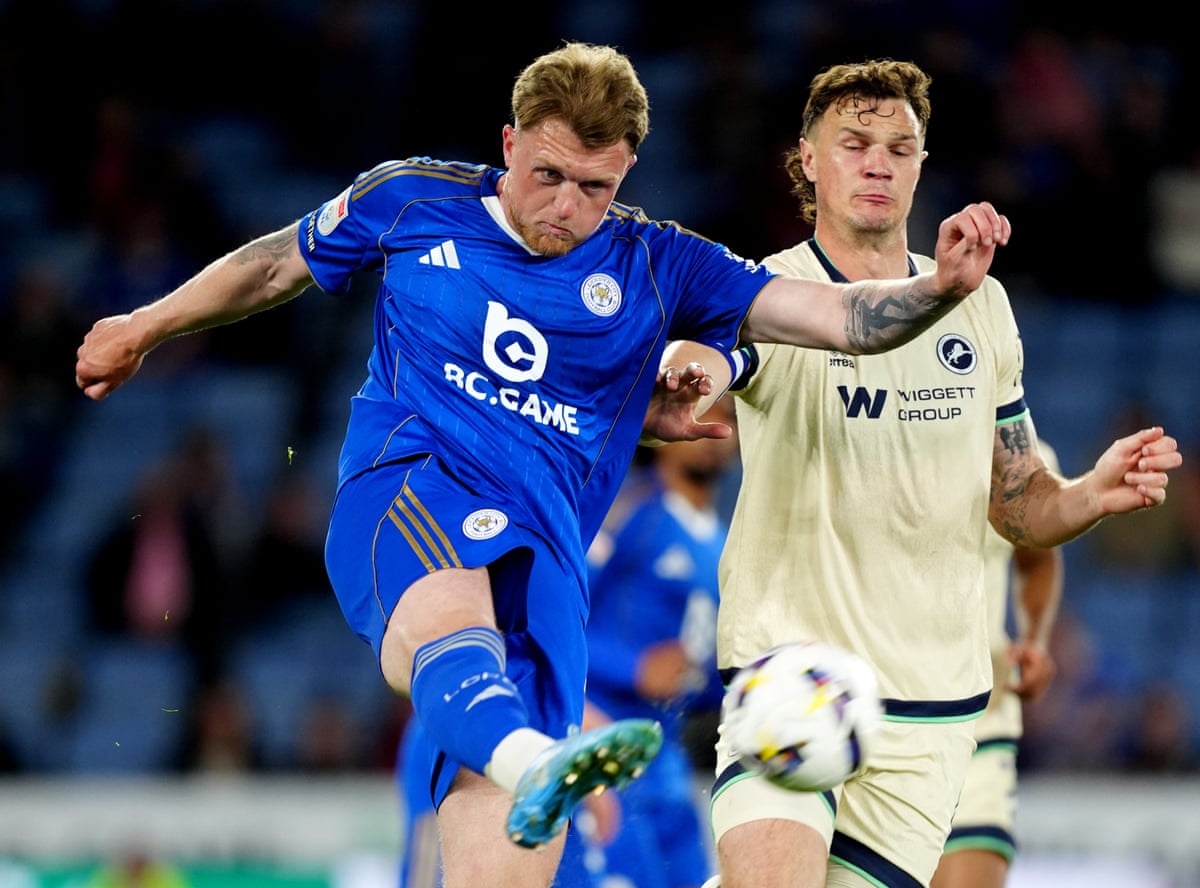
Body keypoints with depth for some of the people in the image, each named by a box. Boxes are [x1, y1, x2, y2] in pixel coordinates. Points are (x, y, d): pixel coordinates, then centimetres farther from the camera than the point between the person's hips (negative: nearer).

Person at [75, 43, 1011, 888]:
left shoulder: (657, 268, 11)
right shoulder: (409, 201, 12)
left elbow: (842, 317, 3)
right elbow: (280, 262, 29)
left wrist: (939, 287, -17)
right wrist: (146, 327, 39)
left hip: (542, 537, 2)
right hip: (403, 485, -2)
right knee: (449, 613, -40)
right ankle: (534, 762, -72)